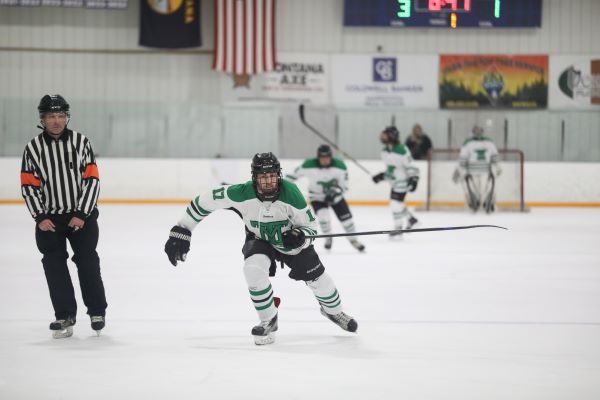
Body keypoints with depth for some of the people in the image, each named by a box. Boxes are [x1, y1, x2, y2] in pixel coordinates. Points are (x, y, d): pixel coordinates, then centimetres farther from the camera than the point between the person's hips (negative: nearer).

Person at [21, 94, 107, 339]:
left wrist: (82, 214, -12)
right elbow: (29, 186, 0)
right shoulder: (33, 148, -1)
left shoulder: (81, 142, -3)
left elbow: (92, 180, -5)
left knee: (87, 261, -6)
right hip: (49, 218, 1)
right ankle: (65, 316, 6)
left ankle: (97, 311, 10)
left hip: (82, 215, -1)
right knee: (54, 264, -2)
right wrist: (40, 217, -10)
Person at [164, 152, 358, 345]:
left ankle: (333, 310, 40)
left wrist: (299, 236, -41)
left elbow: (310, 226, -18)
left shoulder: (290, 193, -31)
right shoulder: (242, 194, -32)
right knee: (254, 269, -29)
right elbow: (205, 201, -23)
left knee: (317, 277, 4)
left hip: (291, 240, 1)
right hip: (259, 241, -1)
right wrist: (181, 232, -23)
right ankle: (269, 321, -7)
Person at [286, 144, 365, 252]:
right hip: (317, 196, -2)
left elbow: (344, 185, -15)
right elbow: (294, 174, -12)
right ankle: (328, 238, 4)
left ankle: (353, 240, 22)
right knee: (323, 215, -24)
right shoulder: (309, 165, -26)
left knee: (346, 217, -2)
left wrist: (334, 193, -31)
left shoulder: (339, 165, -21)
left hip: (335, 195, 2)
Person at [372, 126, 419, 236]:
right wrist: (382, 175, 9)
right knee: (397, 203, 17)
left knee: (395, 203, -11)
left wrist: (413, 179, -26)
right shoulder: (385, 152, 2)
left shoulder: (402, 151, -24)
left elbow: (411, 167, -19)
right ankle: (411, 219, 36)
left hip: (402, 181, -9)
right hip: (394, 182, 9)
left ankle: (398, 228, 1)